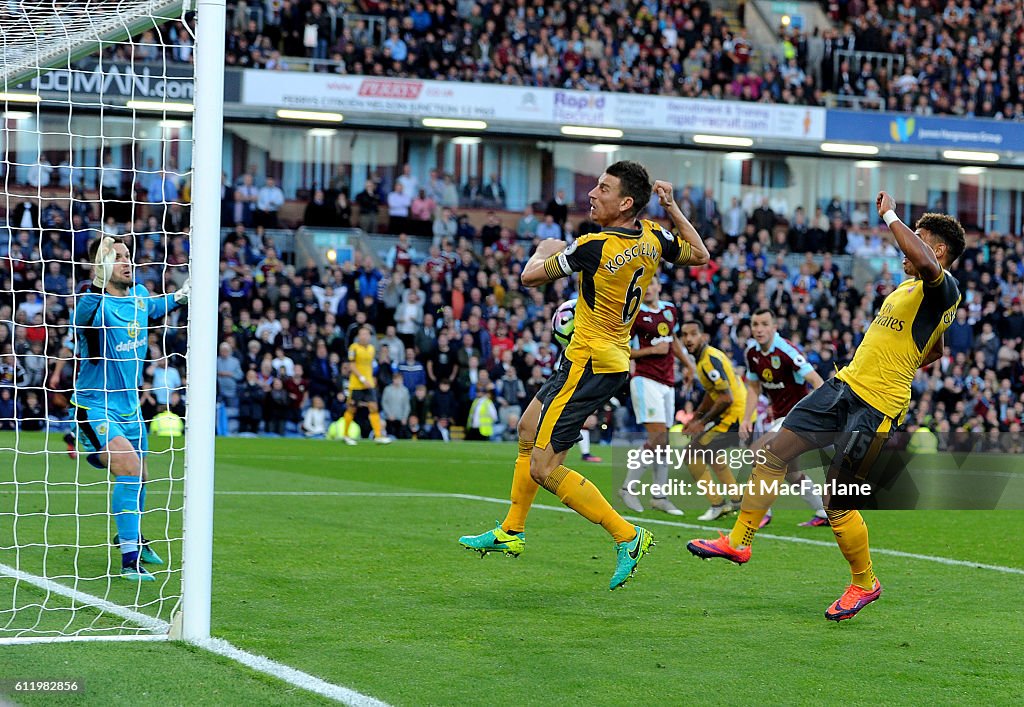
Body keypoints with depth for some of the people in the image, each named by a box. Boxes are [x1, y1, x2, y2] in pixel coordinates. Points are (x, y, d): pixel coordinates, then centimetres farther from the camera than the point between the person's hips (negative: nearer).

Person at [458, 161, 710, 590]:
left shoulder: (595, 247, -25)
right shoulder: (653, 239, -3)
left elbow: (530, 277, -12)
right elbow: (700, 255, 18)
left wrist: (545, 251, 9)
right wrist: (673, 209, 13)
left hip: (590, 363, -10)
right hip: (613, 358, 10)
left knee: (543, 469, -9)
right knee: (529, 426, 24)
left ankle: (627, 536, -6)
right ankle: (512, 531, 35)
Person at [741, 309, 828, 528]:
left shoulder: (786, 351, -22)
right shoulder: (752, 353, 1)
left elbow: (817, 381, -26)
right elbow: (754, 388, 14)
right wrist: (746, 418, 3)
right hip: (779, 416, 9)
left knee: (757, 451, -21)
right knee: (789, 471, 17)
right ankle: (825, 512, 31)